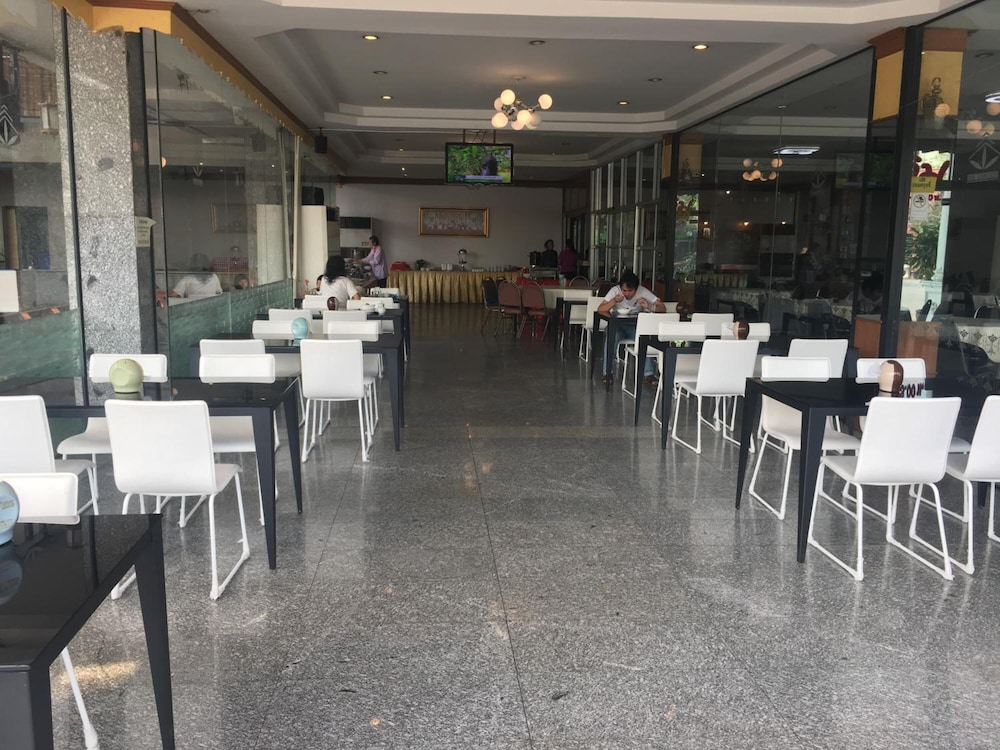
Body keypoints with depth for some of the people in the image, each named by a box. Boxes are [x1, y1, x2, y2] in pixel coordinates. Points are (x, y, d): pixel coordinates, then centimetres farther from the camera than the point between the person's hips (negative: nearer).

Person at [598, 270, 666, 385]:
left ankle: (649, 374, -22)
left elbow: (663, 308, -14)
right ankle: (608, 372, -22)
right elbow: (600, 309, -17)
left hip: (636, 326, 0)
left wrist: (649, 306, -32)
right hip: (617, 325, 0)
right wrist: (614, 301, -32)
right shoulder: (615, 290, -10)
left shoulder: (643, 291, -9)